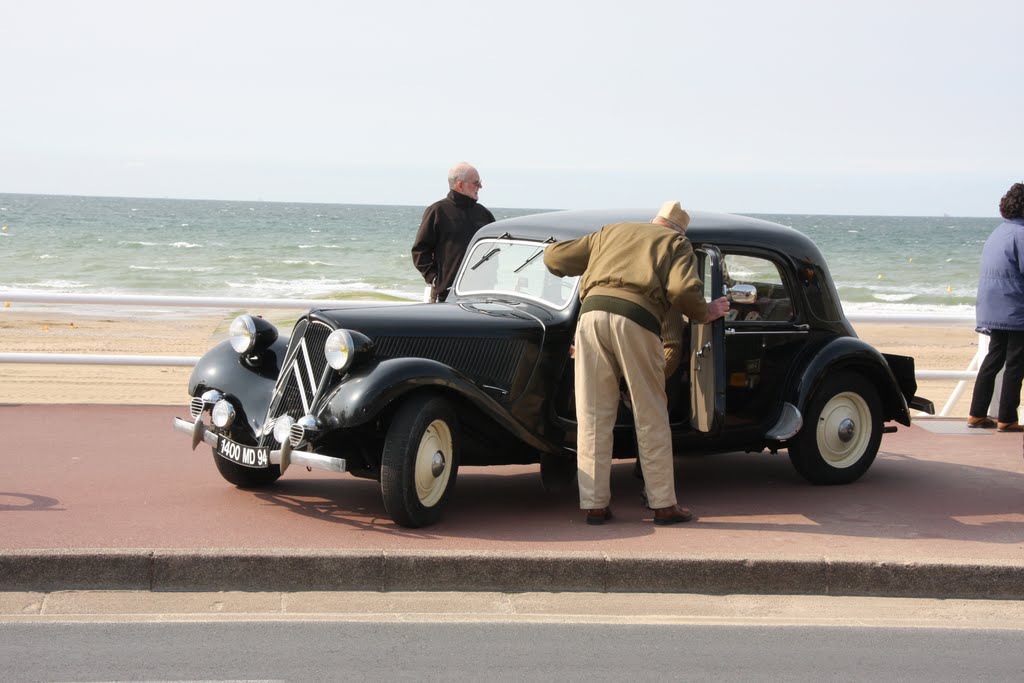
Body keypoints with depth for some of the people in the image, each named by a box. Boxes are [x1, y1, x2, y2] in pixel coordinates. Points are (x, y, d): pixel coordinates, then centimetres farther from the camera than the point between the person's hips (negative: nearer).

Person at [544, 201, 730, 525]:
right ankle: (663, 505, 13)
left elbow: (553, 257, 32)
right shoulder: (677, 243, 20)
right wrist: (706, 313, 19)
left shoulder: (610, 232, 31)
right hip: (636, 318, -3)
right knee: (650, 418, 7)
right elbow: (683, 290, 0)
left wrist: (587, 268, 52)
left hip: (592, 311, 3)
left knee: (593, 417, 8)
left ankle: (595, 505, 11)